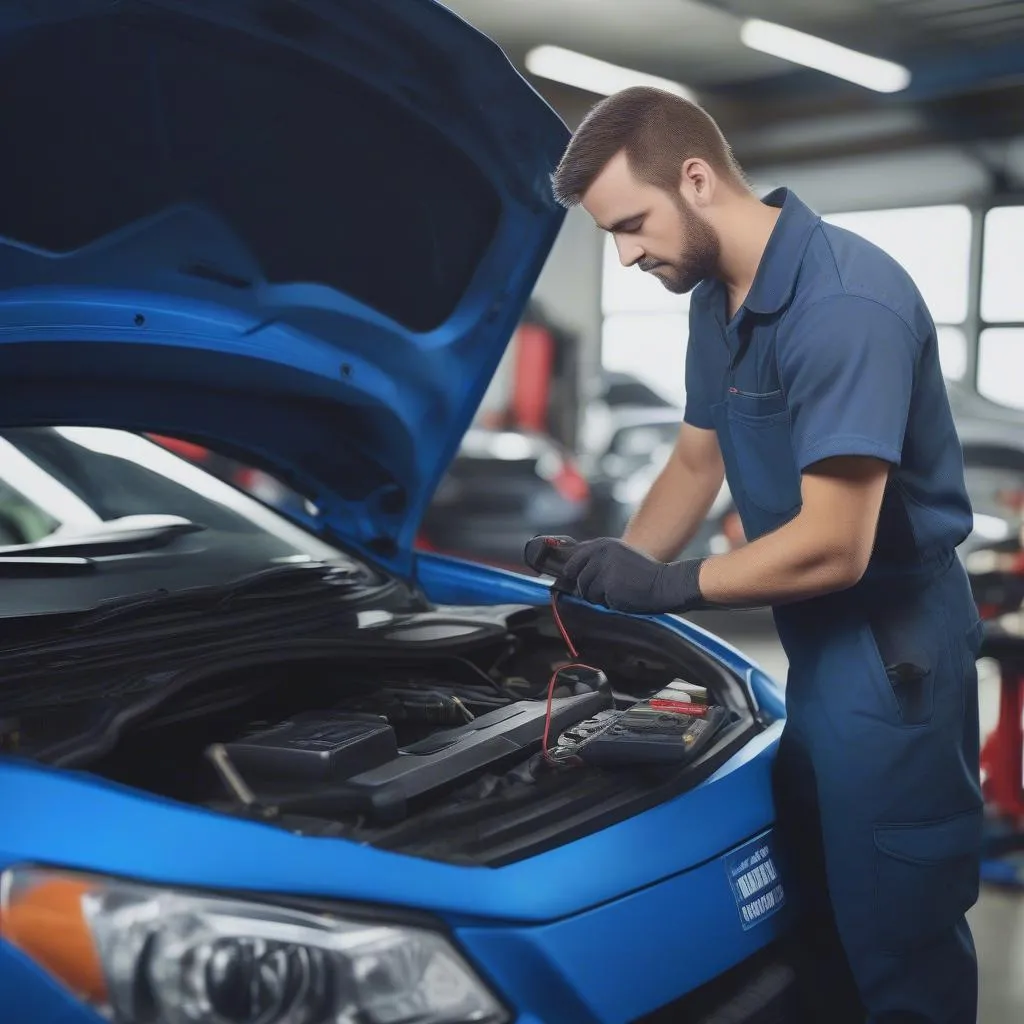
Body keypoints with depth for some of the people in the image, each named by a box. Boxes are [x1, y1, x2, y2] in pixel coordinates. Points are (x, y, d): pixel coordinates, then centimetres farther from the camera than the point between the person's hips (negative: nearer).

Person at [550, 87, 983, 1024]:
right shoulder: (718, 299, 5)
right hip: (817, 642, 9)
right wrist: (613, 579, 5)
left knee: (898, 937, 3)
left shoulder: (846, 305, -25)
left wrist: (668, 585, -18)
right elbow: (696, 463, 16)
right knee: (820, 915, 21)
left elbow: (834, 548, -28)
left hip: (888, 651, -9)